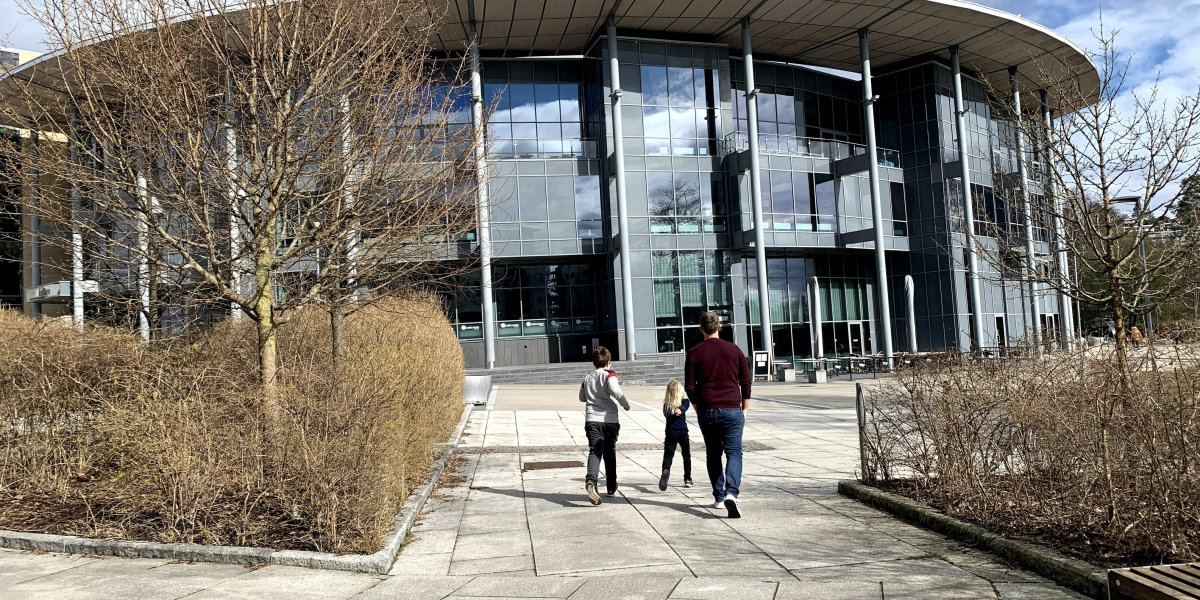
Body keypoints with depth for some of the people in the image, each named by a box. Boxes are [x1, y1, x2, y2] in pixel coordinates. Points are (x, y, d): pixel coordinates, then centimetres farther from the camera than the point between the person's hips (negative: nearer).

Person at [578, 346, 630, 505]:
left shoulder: (587, 378, 13)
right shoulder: (609, 375, -2)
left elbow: (582, 397, 25)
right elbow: (615, 390, -21)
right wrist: (625, 404, -7)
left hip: (592, 420, 2)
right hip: (609, 420, -2)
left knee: (594, 452, -9)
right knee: (610, 453, 15)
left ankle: (591, 481, -35)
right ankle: (611, 487, 25)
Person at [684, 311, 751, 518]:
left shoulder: (694, 353, 0)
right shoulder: (734, 350, 3)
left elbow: (689, 387, 0)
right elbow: (746, 382, 4)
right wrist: (744, 409, 13)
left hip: (707, 412, 1)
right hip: (732, 410, -1)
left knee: (713, 454, 14)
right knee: (734, 452, -1)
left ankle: (719, 497, 17)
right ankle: (731, 493, -23)